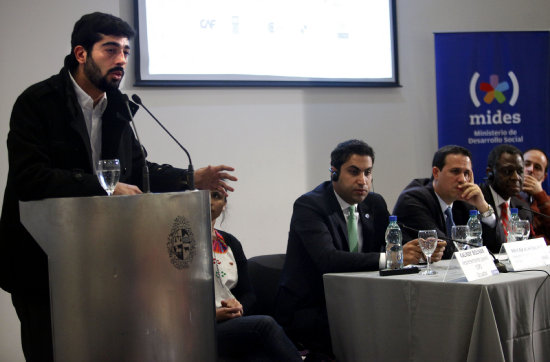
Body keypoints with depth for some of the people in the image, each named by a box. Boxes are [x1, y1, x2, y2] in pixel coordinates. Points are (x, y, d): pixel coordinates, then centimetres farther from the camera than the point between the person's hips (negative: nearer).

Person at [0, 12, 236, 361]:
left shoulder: (116, 107, 9)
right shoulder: (38, 103, -12)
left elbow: (137, 169, 17)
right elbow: (29, 177, -24)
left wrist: (190, 178, 1)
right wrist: (105, 188, -27)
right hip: (41, 263, -6)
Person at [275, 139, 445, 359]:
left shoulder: (374, 204, 10)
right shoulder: (309, 205, -13)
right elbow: (327, 258, -28)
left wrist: (425, 250, -19)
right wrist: (389, 258, -35)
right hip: (307, 313, -7)